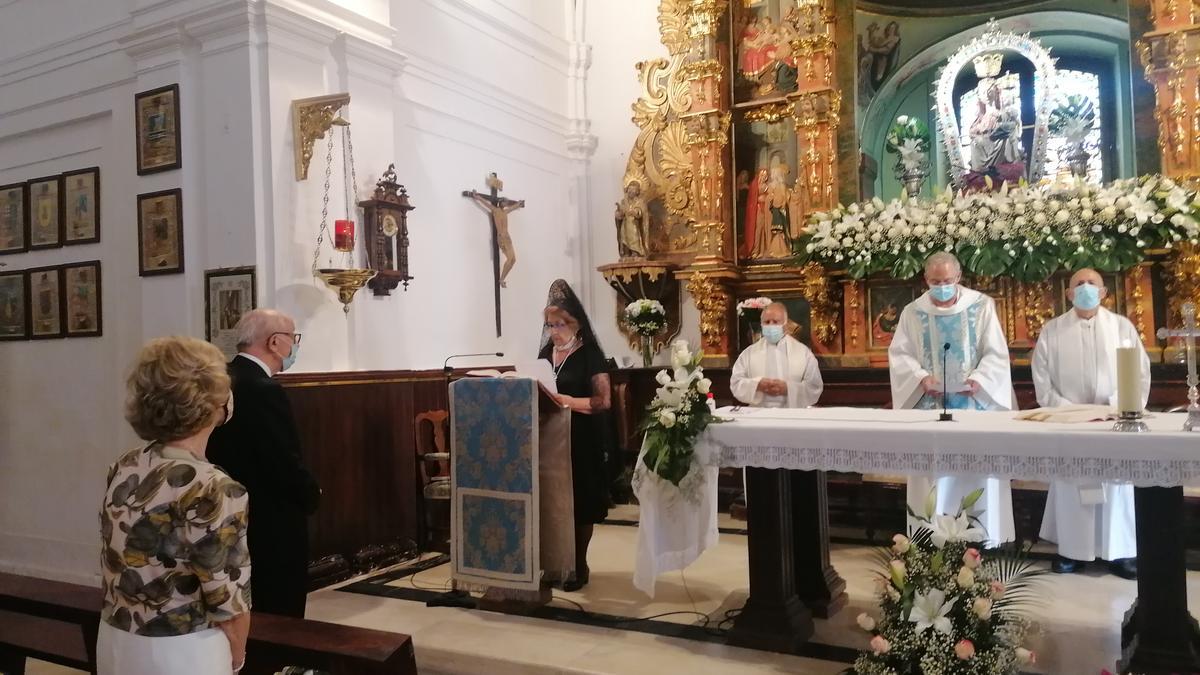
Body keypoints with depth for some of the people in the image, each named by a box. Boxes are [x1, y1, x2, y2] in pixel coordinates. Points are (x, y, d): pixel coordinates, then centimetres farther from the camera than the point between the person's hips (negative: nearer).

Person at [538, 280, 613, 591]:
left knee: (579, 503, 2)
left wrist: (569, 401, -26)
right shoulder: (546, 353, 10)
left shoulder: (590, 354, -8)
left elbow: (604, 400, -14)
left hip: (581, 439, -5)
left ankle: (579, 565, 15)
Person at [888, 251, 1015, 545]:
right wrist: (921, 378, -16)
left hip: (975, 404, 0)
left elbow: (996, 353, 0)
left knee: (978, 473, 2)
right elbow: (898, 354, 2)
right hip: (930, 407, 1)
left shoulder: (982, 305, 3)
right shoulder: (912, 312, 5)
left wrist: (979, 379, -18)